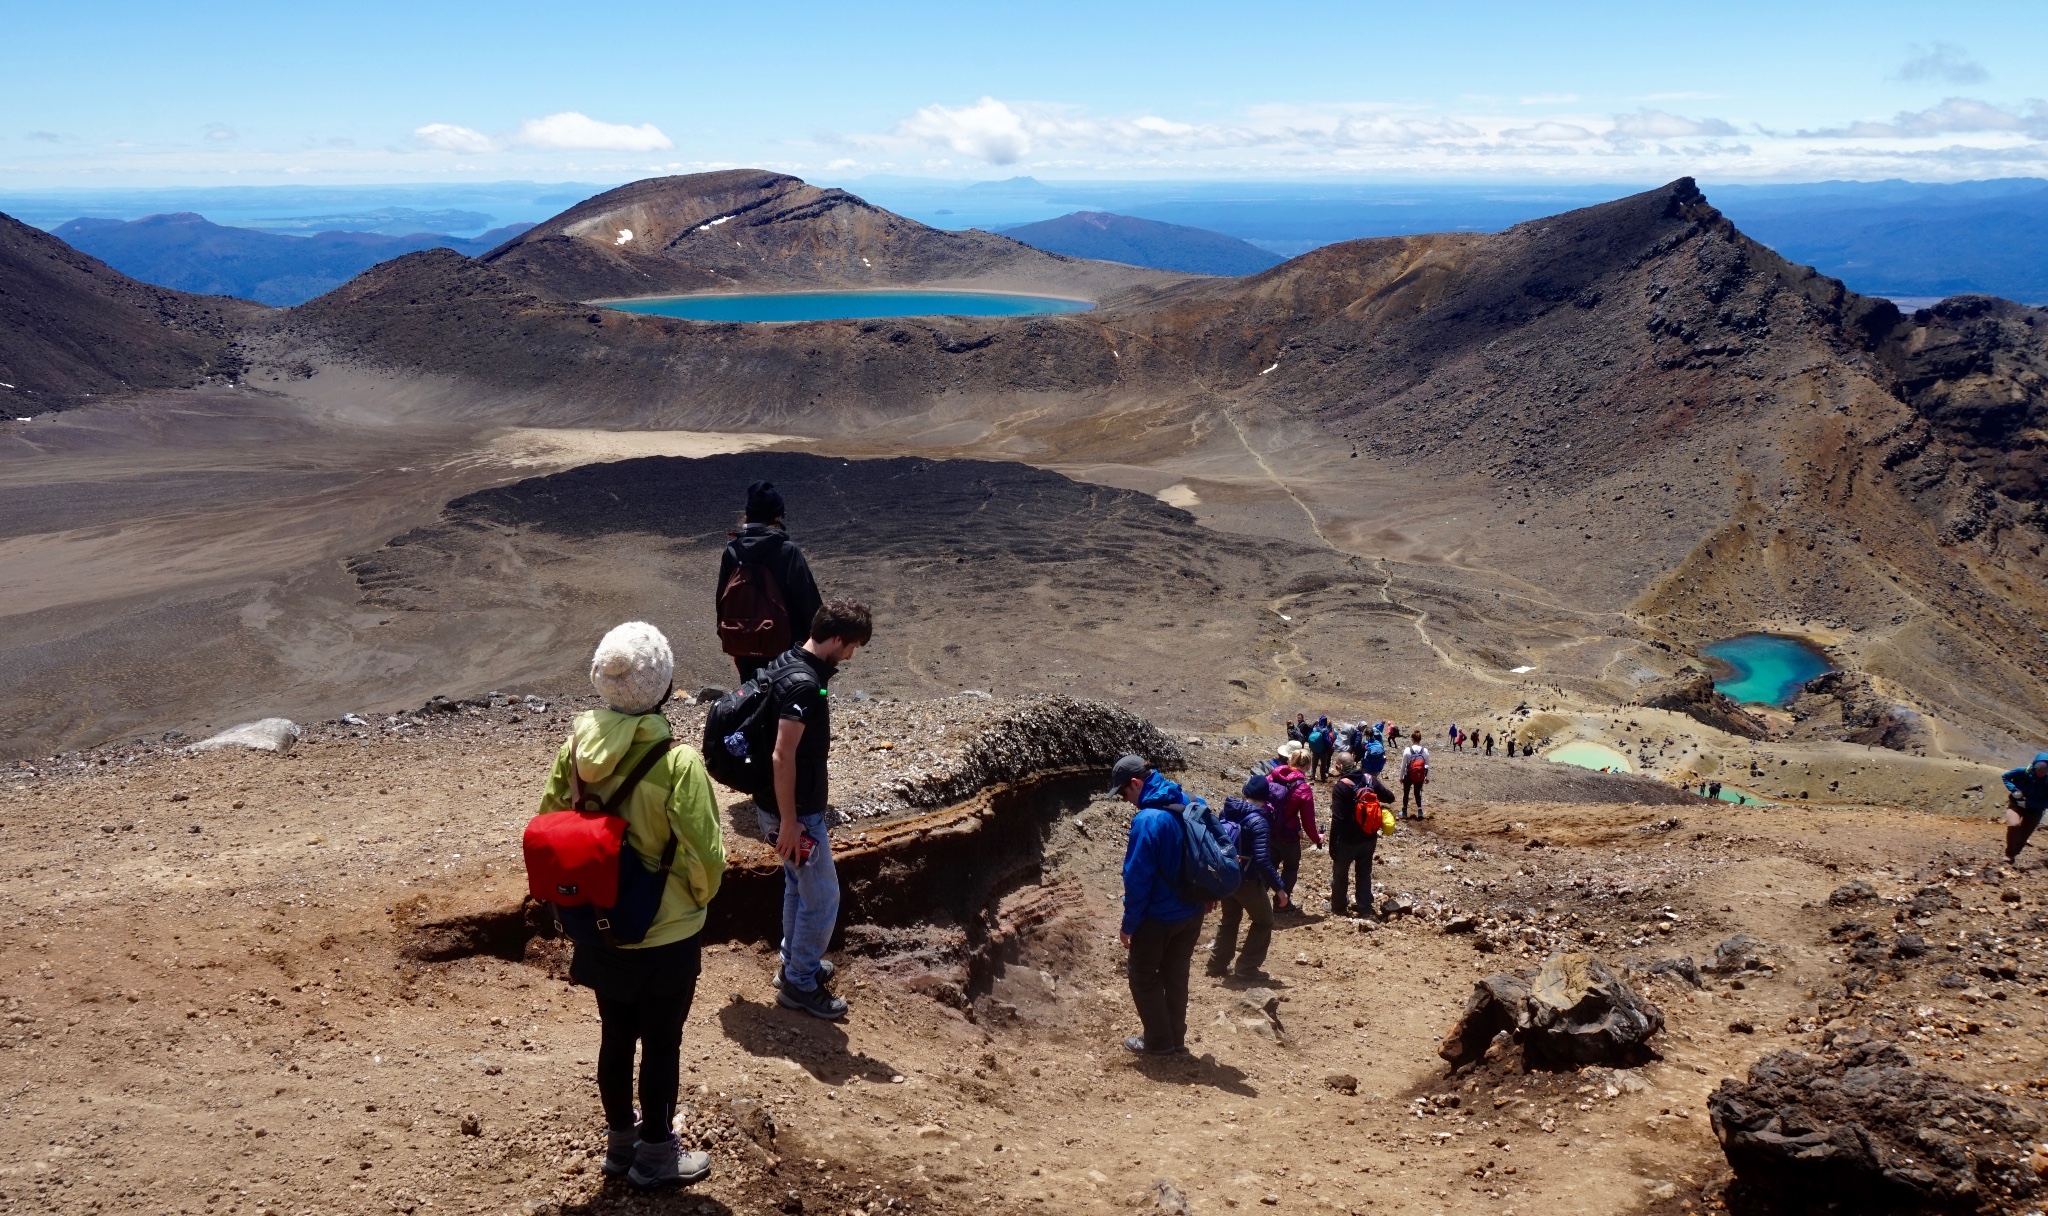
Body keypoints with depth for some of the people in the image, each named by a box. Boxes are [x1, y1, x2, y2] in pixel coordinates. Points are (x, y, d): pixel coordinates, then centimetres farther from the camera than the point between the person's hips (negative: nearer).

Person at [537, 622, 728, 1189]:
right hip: (666, 934, -5)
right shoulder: (677, 763, -26)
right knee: (661, 1043, 13)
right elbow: (706, 857, -22)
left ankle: (621, 1139, 39)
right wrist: (697, 898, 0)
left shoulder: (576, 747, -10)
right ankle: (656, 1153, 28)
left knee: (616, 1035, 21)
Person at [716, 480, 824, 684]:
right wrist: (814, 633, 0)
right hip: (781, 643, -4)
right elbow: (807, 597, -11)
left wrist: (725, 632, 19)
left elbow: (722, 596, 7)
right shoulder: (787, 551, -14)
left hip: (742, 642, 4)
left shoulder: (733, 550, -1)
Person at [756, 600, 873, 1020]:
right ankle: (800, 984, 17)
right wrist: (789, 822, -23)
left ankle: (794, 963, 40)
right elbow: (783, 758, -28)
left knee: (799, 884, 25)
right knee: (822, 897, 4)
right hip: (795, 809, -10)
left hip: (778, 801, 10)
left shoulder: (787, 662, 2)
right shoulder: (805, 685, -28)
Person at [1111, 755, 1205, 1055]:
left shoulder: (1148, 819, -24)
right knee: (1176, 976, 19)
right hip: (1191, 912, 7)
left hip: (1158, 917, -7)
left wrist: (1129, 924, -13)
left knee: (1143, 977, 11)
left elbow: (1138, 878, -21)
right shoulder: (1189, 805, 0)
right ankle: (1176, 1039, 28)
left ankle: (1159, 1041, 17)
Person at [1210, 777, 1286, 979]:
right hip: (1247, 879, -7)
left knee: (1229, 919, 26)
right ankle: (1247, 968, 11)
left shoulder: (1226, 813, 1)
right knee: (1264, 921, 12)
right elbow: (1262, 860, -26)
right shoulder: (1258, 821, -21)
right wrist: (1279, 887, -21)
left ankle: (1217, 964, 31)